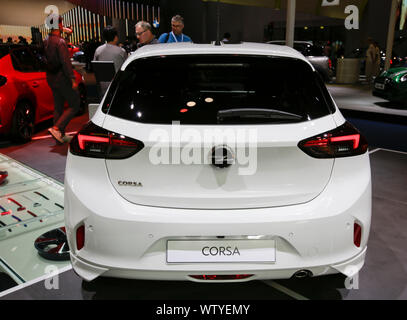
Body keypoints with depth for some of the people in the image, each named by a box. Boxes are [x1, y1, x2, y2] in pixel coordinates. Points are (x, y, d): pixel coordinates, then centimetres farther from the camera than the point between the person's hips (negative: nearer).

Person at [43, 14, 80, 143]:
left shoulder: (46, 41, 9)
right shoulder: (60, 41, -17)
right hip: (62, 78, -9)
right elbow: (66, 62, -21)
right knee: (74, 105, 0)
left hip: (51, 78, 9)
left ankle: (60, 135, 19)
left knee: (58, 107, 14)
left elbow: (47, 58, 14)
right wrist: (73, 79, -20)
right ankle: (56, 128, -10)